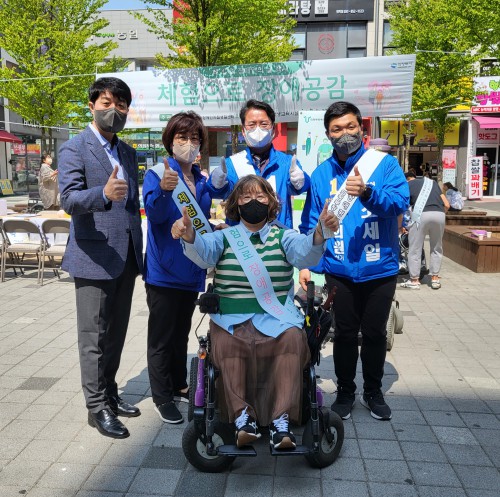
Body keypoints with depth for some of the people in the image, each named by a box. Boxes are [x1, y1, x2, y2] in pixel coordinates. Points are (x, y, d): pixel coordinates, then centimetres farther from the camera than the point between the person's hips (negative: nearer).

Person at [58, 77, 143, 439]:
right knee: (94, 338, 2)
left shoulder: (128, 152, 15)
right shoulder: (74, 149, -6)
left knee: (116, 334, 16)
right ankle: (97, 407, 14)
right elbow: (69, 200, -20)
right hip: (94, 258, -7)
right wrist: (104, 193, -39)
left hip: (127, 258, 7)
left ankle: (110, 394, 30)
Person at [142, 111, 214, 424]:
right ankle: (162, 398, 17)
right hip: (164, 270, -6)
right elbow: (154, 213, -30)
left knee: (182, 334, 18)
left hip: (191, 270, 6)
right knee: (161, 337, 4)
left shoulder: (202, 181, 10)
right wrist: (163, 190, -48)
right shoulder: (157, 174, -10)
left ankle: (179, 387, 33)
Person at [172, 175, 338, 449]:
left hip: (277, 318, 0)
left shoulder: (283, 237, 12)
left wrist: (319, 234, -34)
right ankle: (242, 416, -23)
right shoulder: (224, 237, 12)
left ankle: (281, 419, -27)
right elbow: (203, 251, -10)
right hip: (231, 318, 0)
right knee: (226, 344, -30)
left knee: (292, 339, -29)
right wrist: (189, 236, -35)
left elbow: (305, 252, -10)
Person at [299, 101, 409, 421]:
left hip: (380, 269, -1)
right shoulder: (322, 174, 1)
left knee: (375, 333, 14)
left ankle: (373, 391, 35)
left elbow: (400, 202, -19)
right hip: (339, 271, 1)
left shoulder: (385, 164, -5)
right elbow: (311, 223, 1)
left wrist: (367, 192, -36)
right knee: (345, 333, 13)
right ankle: (345, 391, 33)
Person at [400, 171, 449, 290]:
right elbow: (447, 205, 20)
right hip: (440, 214, 4)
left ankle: (414, 280, 15)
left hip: (421, 215, -4)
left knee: (415, 249, 9)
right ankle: (435, 278, 25)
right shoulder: (432, 182, 29)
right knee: (436, 248, 20)